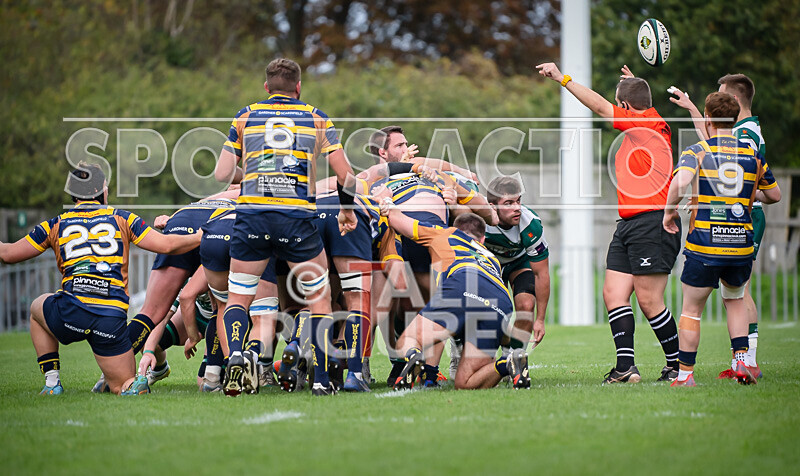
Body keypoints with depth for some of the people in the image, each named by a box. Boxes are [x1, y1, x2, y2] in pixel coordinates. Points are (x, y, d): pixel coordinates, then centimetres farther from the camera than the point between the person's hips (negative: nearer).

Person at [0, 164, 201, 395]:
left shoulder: (56, 225, 13)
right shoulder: (122, 219, 13)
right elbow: (166, 245, 8)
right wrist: (201, 236, 23)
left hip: (72, 310, 0)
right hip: (114, 318, 0)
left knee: (37, 308, 35)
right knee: (119, 386, 17)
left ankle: (52, 382, 24)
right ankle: (135, 385, -20)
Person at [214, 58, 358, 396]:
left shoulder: (245, 117, 13)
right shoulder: (317, 119, 11)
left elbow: (222, 174, 10)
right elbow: (346, 175, 6)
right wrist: (347, 209, 23)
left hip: (251, 215, 1)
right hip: (298, 219, -1)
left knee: (238, 298, 16)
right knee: (320, 298, 15)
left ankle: (235, 356, -12)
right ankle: (321, 379, 6)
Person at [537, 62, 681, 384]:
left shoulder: (650, 122, -8)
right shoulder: (637, 129, 16)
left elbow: (601, 107, -9)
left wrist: (563, 79, -5)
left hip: (653, 223, -10)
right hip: (628, 224, 10)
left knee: (648, 300, -7)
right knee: (613, 293, 0)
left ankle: (677, 366, 5)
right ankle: (626, 366, -4)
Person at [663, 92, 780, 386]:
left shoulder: (697, 152, -5)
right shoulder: (753, 155, 7)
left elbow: (680, 182, -24)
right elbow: (774, 195, 17)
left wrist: (669, 211, -7)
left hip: (704, 247, -4)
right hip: (741, 245, 4)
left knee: (691, 310, 9)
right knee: (735, 301, 26)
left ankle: (685, 374, 9)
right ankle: (741, 359, 11)